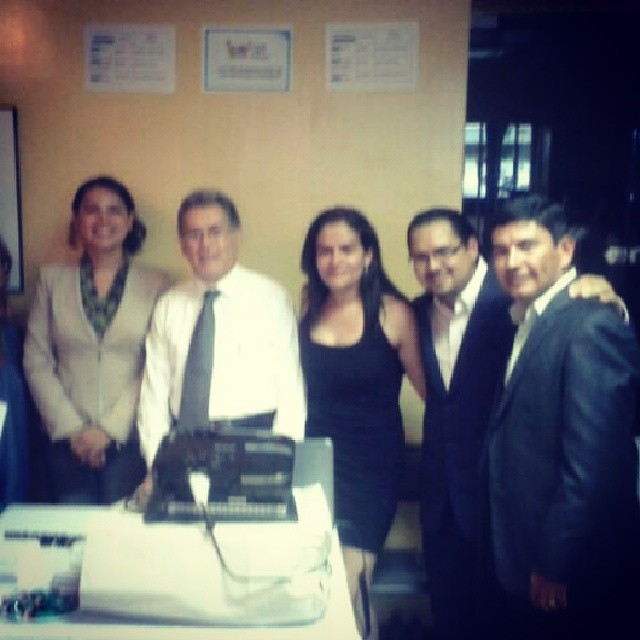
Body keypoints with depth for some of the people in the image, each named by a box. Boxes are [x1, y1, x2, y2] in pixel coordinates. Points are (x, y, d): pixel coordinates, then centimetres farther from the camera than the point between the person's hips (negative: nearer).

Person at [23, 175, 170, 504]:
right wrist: (70, 427, -4)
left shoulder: (155, 284, 1)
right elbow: (36, 361, 4)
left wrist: (109, 428, -8)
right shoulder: (52, 279, 7)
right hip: (68, 441, 2)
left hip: (130, 437, -1)